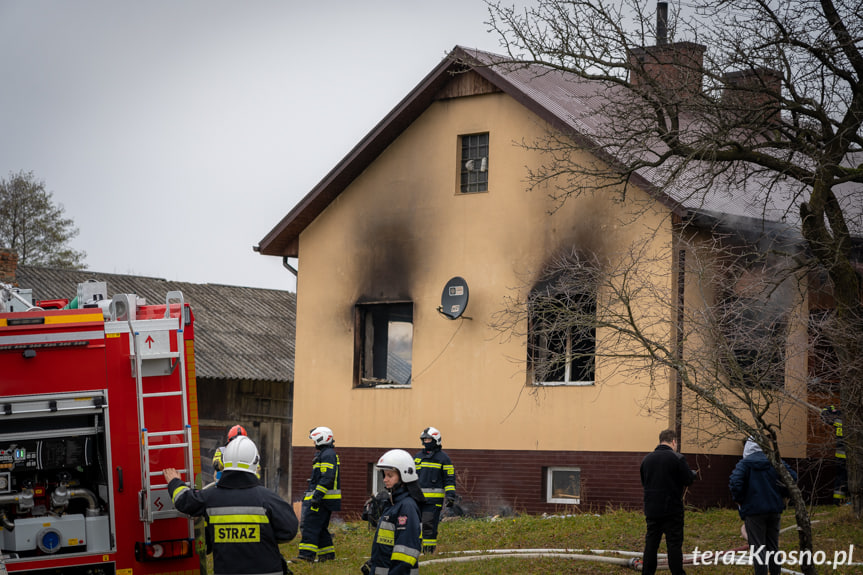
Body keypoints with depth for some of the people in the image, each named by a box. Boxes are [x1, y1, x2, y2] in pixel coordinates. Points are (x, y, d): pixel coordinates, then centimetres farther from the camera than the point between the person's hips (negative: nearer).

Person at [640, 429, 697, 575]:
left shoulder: (647, 459, 6)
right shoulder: (677, 458, -11)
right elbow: (688, 480, -8)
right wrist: (692, 474, 12)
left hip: (651, 509, 5)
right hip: (672, 510, -5)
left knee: (651, 543, 11)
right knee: (674, 543, 0)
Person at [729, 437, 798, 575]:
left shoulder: (744, 463, -8)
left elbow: (735, 482, -21)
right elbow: (793, 477, 0)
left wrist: (739, 500, -6)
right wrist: (782, 496, 9)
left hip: (753, 511, -4)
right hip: (774, 510, 5)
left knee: (757, 547, -1)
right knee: (773, 546, 16)